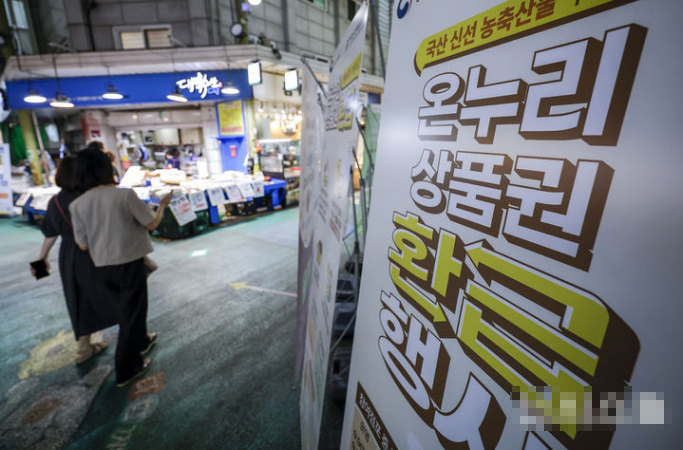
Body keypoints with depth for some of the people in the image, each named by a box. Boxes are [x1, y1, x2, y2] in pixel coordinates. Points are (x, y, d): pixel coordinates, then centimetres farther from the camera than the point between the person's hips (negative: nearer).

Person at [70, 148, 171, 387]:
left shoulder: (77, 205, -4)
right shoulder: (125, 195, -18)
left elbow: (83, 245, 0)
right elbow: (152, 224, -10)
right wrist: (163, 205, 6)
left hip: (103, 267, 5)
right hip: (130, 264, -5)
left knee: (125, 309, 26)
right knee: (132, 312, 9)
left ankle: (141, 342, 48)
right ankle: (127, 369, 20)